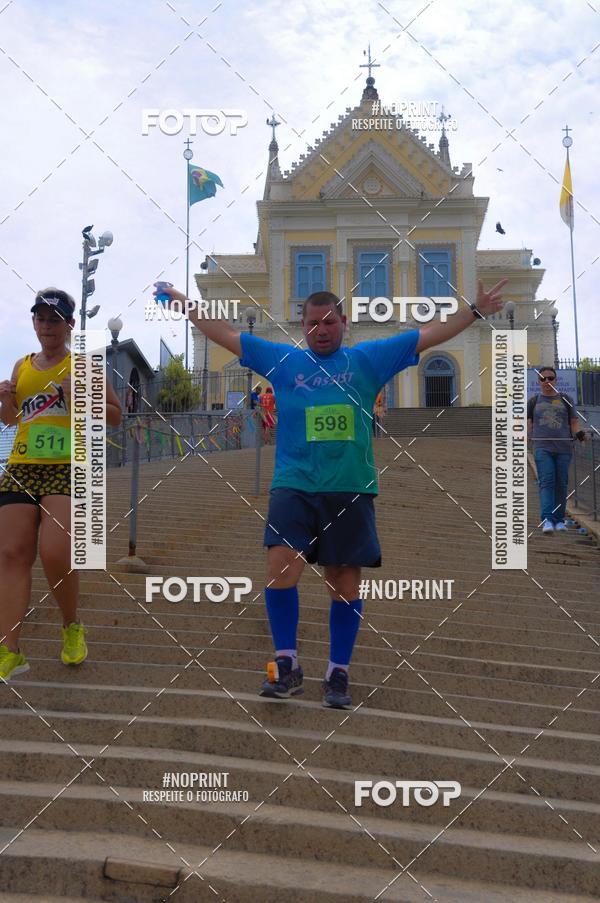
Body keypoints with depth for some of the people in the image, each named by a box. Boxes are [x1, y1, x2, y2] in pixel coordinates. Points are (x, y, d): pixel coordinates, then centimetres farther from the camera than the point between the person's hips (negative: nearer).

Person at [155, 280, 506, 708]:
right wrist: (183, 303, 11)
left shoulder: (368, 359, 11)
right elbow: (226, 333, 13)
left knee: (345, 583, 4)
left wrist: (476, 311, 10)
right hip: (294, 486, 0)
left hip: (351, 491, 1)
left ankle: (338, 676, 17)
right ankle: (287, 665, -1)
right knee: (281, 566, -18)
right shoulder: (282, 360, 12)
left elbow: (429, 335, 13)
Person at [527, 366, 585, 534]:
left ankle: (559, 519, 11)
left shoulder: (565, 399, 15)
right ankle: (547, 520, -21)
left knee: (561, 483, 2)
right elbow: (526, 421, 15)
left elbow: (574, 421, 14)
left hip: (564, 447, 1)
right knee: (546, 482, -14)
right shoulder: (534, 400, 14)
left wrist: (578, 432, -6)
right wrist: (526, 433, -4)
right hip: (542, 447, -1)